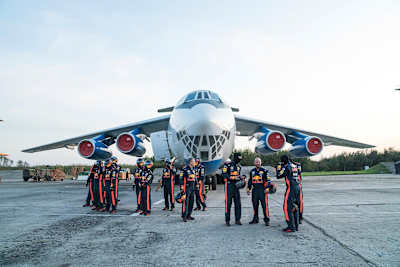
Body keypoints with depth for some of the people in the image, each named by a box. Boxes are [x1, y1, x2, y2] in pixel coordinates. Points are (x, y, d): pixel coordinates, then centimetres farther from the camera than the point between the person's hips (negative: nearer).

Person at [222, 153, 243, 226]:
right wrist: (233, 177, -19)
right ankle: (227, 220, 6)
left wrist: (241, 177, 1)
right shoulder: (227, 164, -7)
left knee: (238, 203, 4)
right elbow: (224, 174, -12)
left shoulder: (239, 166, 14)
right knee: (228, 203, -3)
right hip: (229, 185, -6)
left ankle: (237, 220, 14)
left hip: (236, 185, 6)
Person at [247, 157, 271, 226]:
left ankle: (266, 220, 2)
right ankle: (255, 219, 20)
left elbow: (268, 180, -3)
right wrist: (248, 188, 15)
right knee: (255, 205, 9)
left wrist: (267, 188, -11)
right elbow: (250, 180, 21)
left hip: (262, 190, -4)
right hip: (254, 190, 5)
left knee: (264, 205, -5)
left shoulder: (264, 171, 0)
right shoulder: (252, 171, 14)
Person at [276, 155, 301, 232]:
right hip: (297, 187, 8)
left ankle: (291, 227, -7)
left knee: (287, 208, -5)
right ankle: (296, 226, 20)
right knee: (295, 207, 15)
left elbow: (278, 176, -6)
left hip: (291, 188, -8)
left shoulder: (286, 167, -10)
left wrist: (278, 169, 11)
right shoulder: (295, 166, 13)